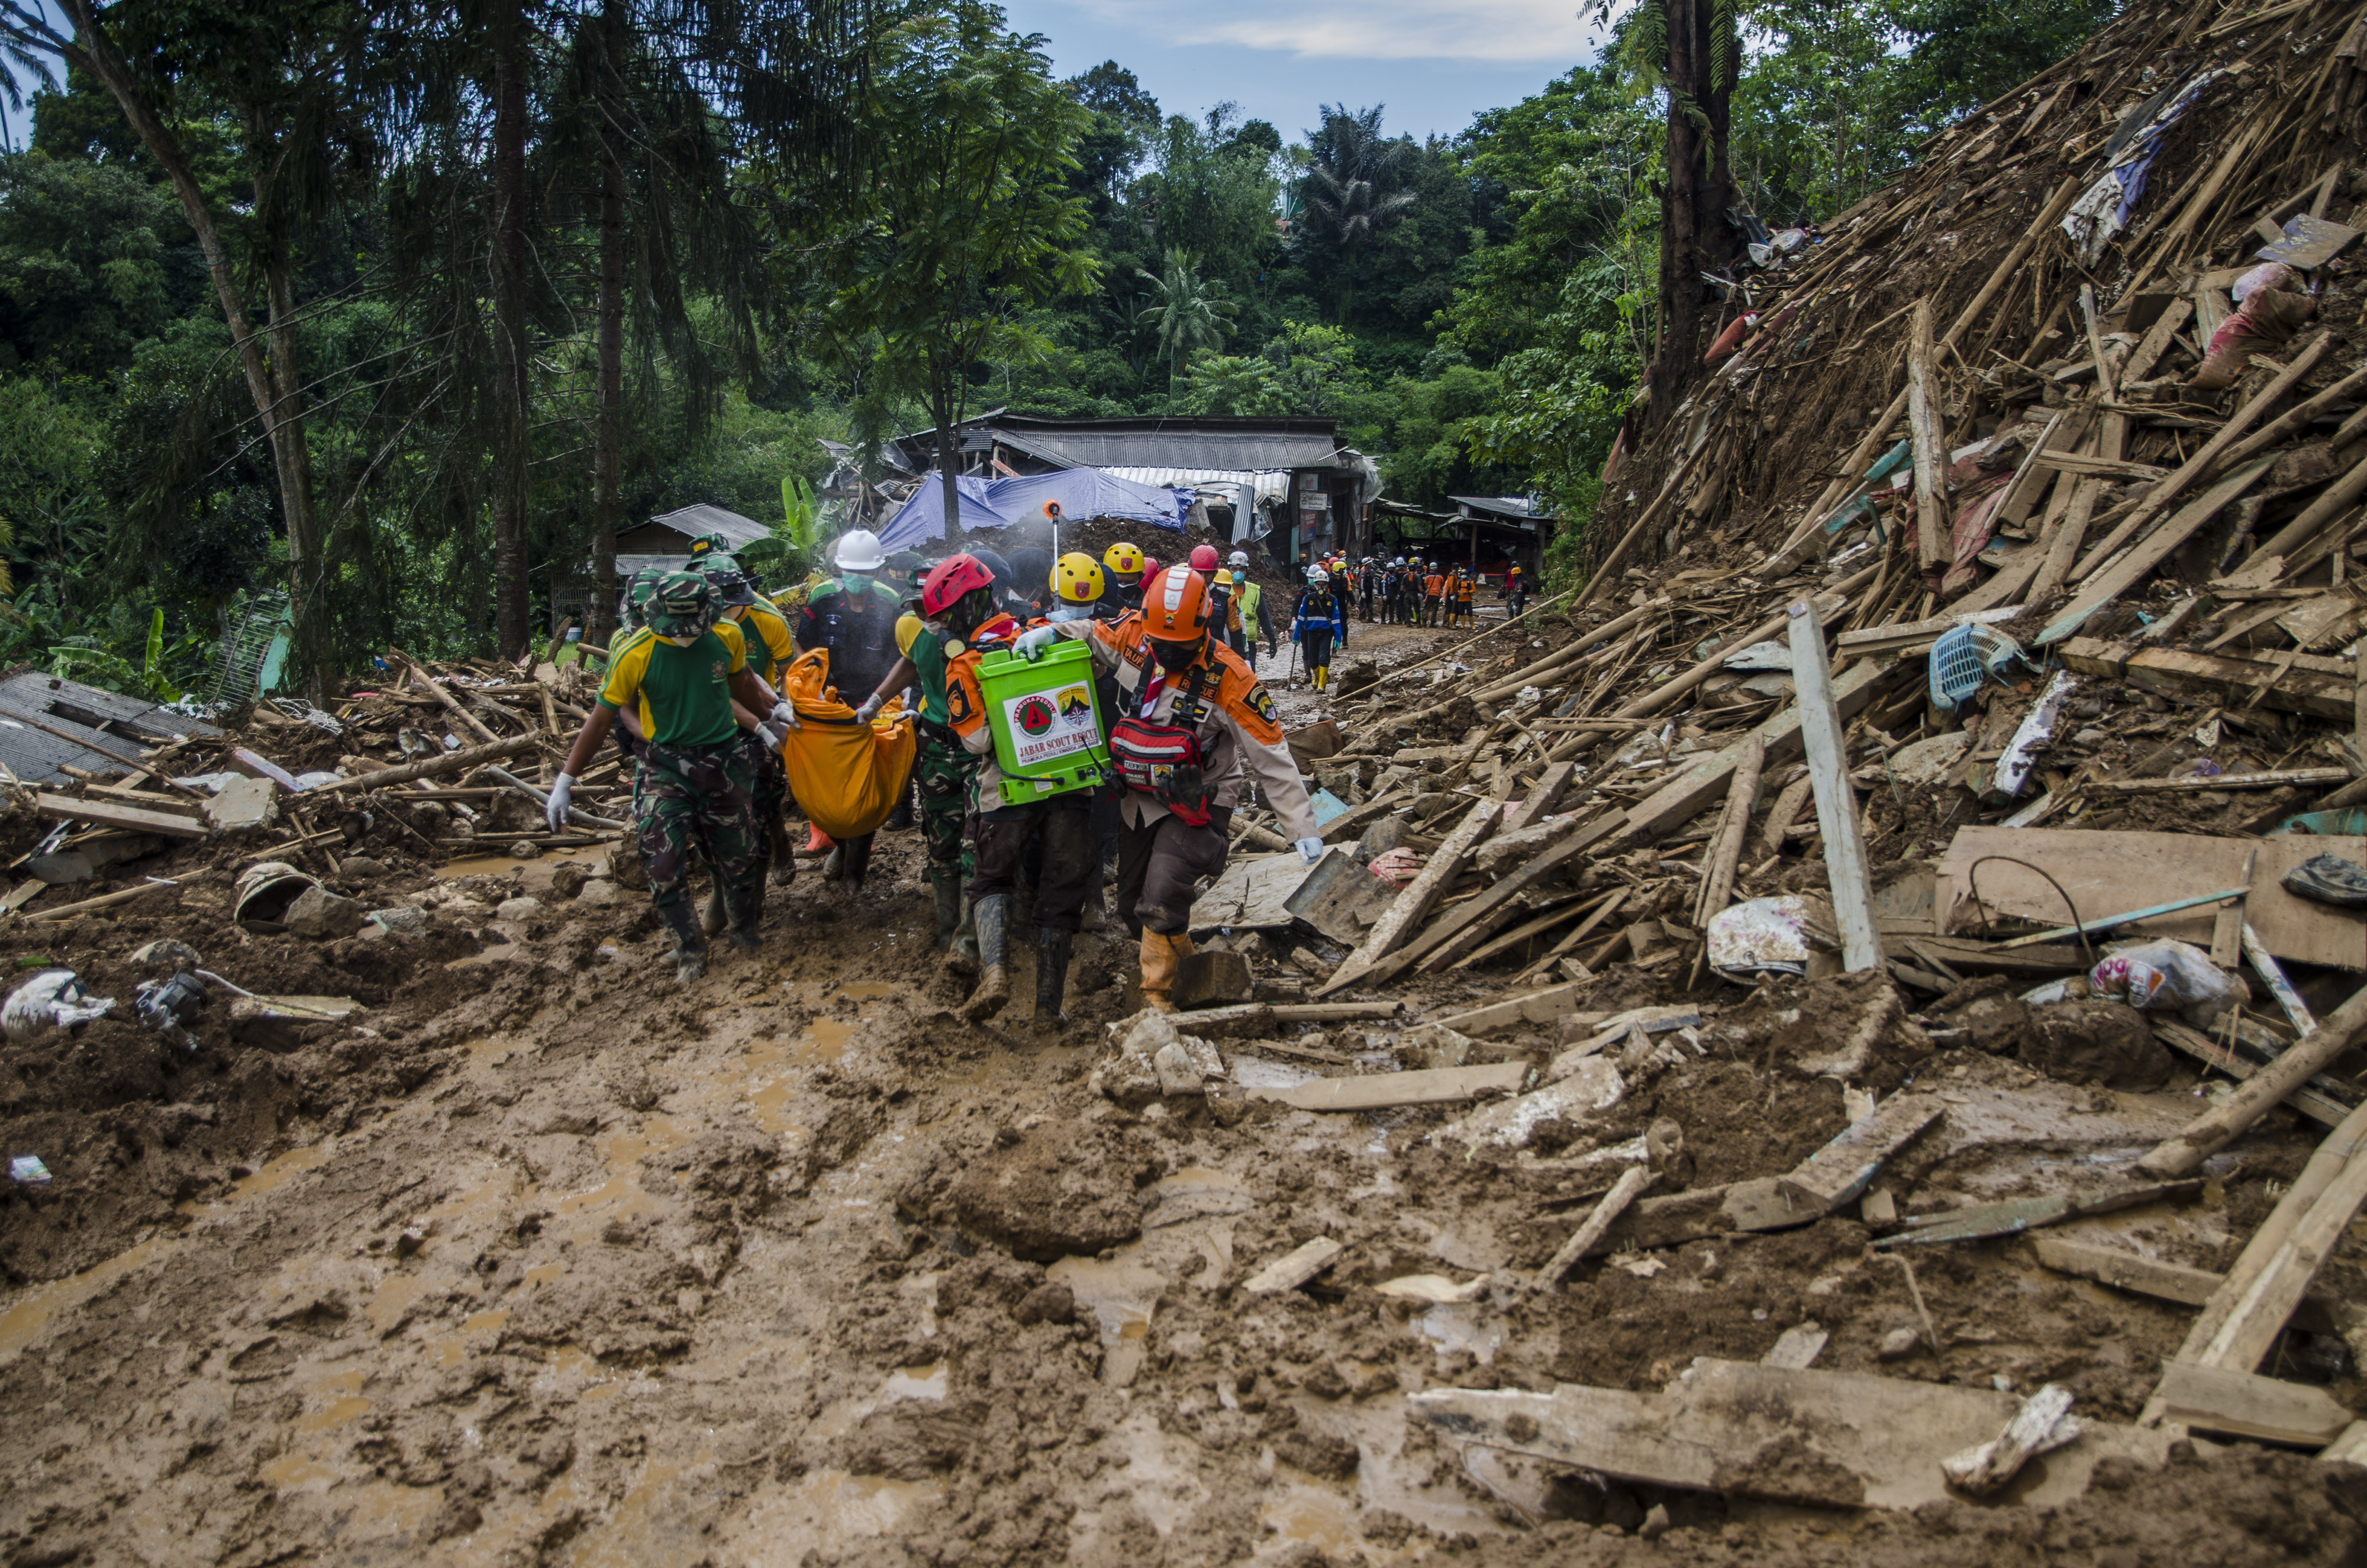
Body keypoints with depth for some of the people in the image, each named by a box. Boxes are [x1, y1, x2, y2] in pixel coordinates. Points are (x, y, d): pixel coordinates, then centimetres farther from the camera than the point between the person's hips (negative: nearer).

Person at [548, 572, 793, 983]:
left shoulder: (727, 637, -10)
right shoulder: (634, 653, -18)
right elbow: (600, 720, -10)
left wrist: (771, 711, 18)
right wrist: (564, 783, -9)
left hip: (724, 760, 2)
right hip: (665, 767, -2)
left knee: (739, 857, 10)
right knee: (664, 865, -12)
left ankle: (745, 932, 36)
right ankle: (691, 950, 7)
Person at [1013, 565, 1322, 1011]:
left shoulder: (1228, 677, -22)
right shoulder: (1133, 636, -11)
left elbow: (1271, 758, -18)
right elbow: (1090, 635, 12)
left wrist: (1302, 829, -19)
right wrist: (1050, 632, -10)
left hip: (1195, 804, -6)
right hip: (1139, 800, 6)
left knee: (1161, 901, -23)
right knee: (1133, 905, 16)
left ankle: (1158, 999, -4)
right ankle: (1184, 960, 42)